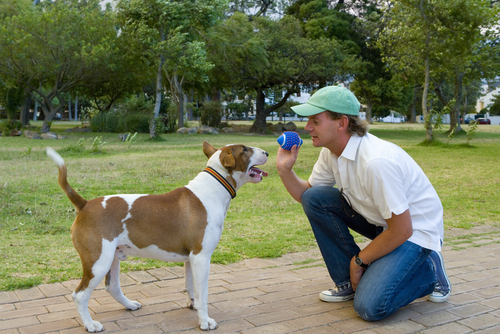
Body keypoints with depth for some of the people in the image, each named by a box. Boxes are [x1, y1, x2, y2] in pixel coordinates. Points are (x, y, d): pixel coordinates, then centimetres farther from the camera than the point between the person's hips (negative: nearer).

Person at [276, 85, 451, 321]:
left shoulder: (376, 162, -32)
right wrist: (285, 169, -12)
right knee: (315, 198, -9)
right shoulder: (331, 152, -5)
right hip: (379, 221, 8)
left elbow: (402, 230, -26)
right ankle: (349, 281, 3)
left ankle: (429, 271, 5)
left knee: (369, 306, -24)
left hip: (415, 229, -8)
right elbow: (305, 195, 7)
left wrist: (359, 260, -13)